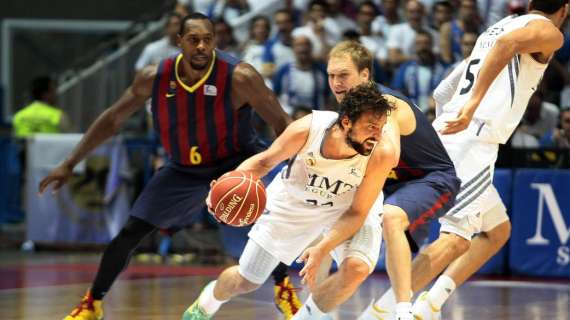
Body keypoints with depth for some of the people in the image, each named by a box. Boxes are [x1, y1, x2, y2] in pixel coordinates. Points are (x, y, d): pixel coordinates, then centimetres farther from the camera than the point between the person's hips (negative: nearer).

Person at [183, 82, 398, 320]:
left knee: (357, 268, -29)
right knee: (245, 281, 9)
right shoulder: (306, 130, -33)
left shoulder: (383, 151, -35)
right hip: (294, 201, 1)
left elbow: (357, 213, -24)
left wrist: (322, 249, -37)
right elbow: (265, 161, -13)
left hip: (348, 208, 0)